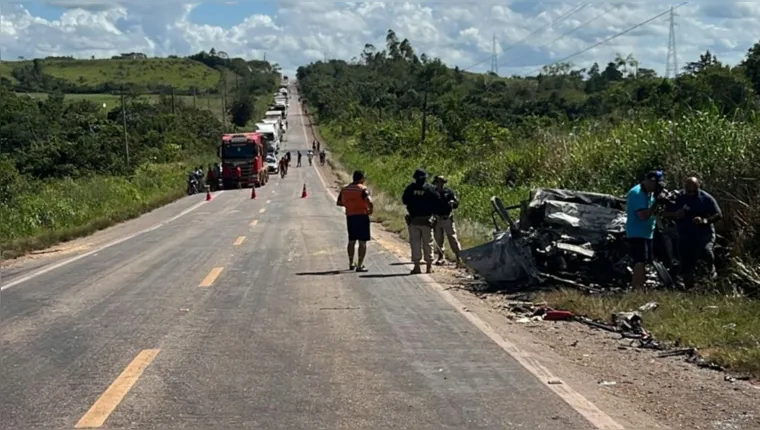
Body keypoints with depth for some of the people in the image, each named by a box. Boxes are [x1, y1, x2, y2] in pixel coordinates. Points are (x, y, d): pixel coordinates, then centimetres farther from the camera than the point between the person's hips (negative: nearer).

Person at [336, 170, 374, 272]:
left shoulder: (344, 189, 8)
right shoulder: (363, 189, -11)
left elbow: (338, 202, 16)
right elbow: (370, 202, -24)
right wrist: (370, 210, -6)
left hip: (350, 216, 6)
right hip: (362, 216, -6)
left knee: (351, 241, 19)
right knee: (362, 242, 0)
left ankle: (351, 264, 27)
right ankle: (360, 265, -4)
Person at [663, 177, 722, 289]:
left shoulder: (706, 198, -4)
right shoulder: (677, 198, 1)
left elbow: (719, 215, -4)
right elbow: (665, 214, 7)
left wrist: (704, 220, -21)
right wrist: (676, 214, -16)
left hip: (704, 233, -2)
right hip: (685, 236, 2)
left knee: (705, 251, -31)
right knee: (686, 266, 1)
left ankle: (711, 267, 3)